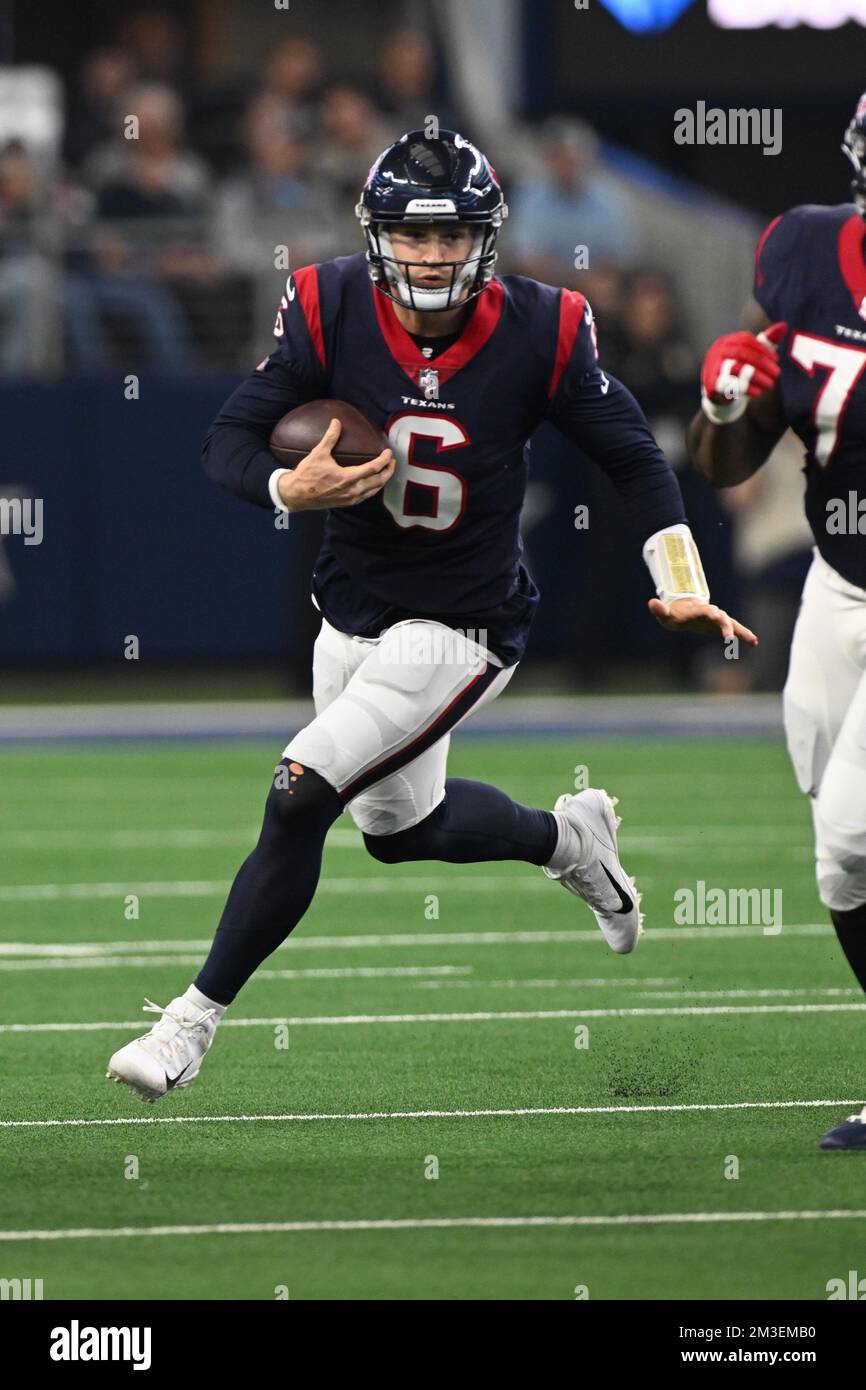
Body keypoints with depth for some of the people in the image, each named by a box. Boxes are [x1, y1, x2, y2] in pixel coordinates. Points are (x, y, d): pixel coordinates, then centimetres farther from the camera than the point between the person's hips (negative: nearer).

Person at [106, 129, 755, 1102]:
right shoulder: (329, 311, -13)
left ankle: (194, 1020, -6)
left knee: (298, 798, -17)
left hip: (460, 628, -5)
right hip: (353, 612, 5)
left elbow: (632, 457, -4)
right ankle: (569, 839, 51)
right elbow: (228, 440, -11)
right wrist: (290, 488, -32)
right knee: (399, 826, 21)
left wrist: (683, 590, -12)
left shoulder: (539, 331, -16)